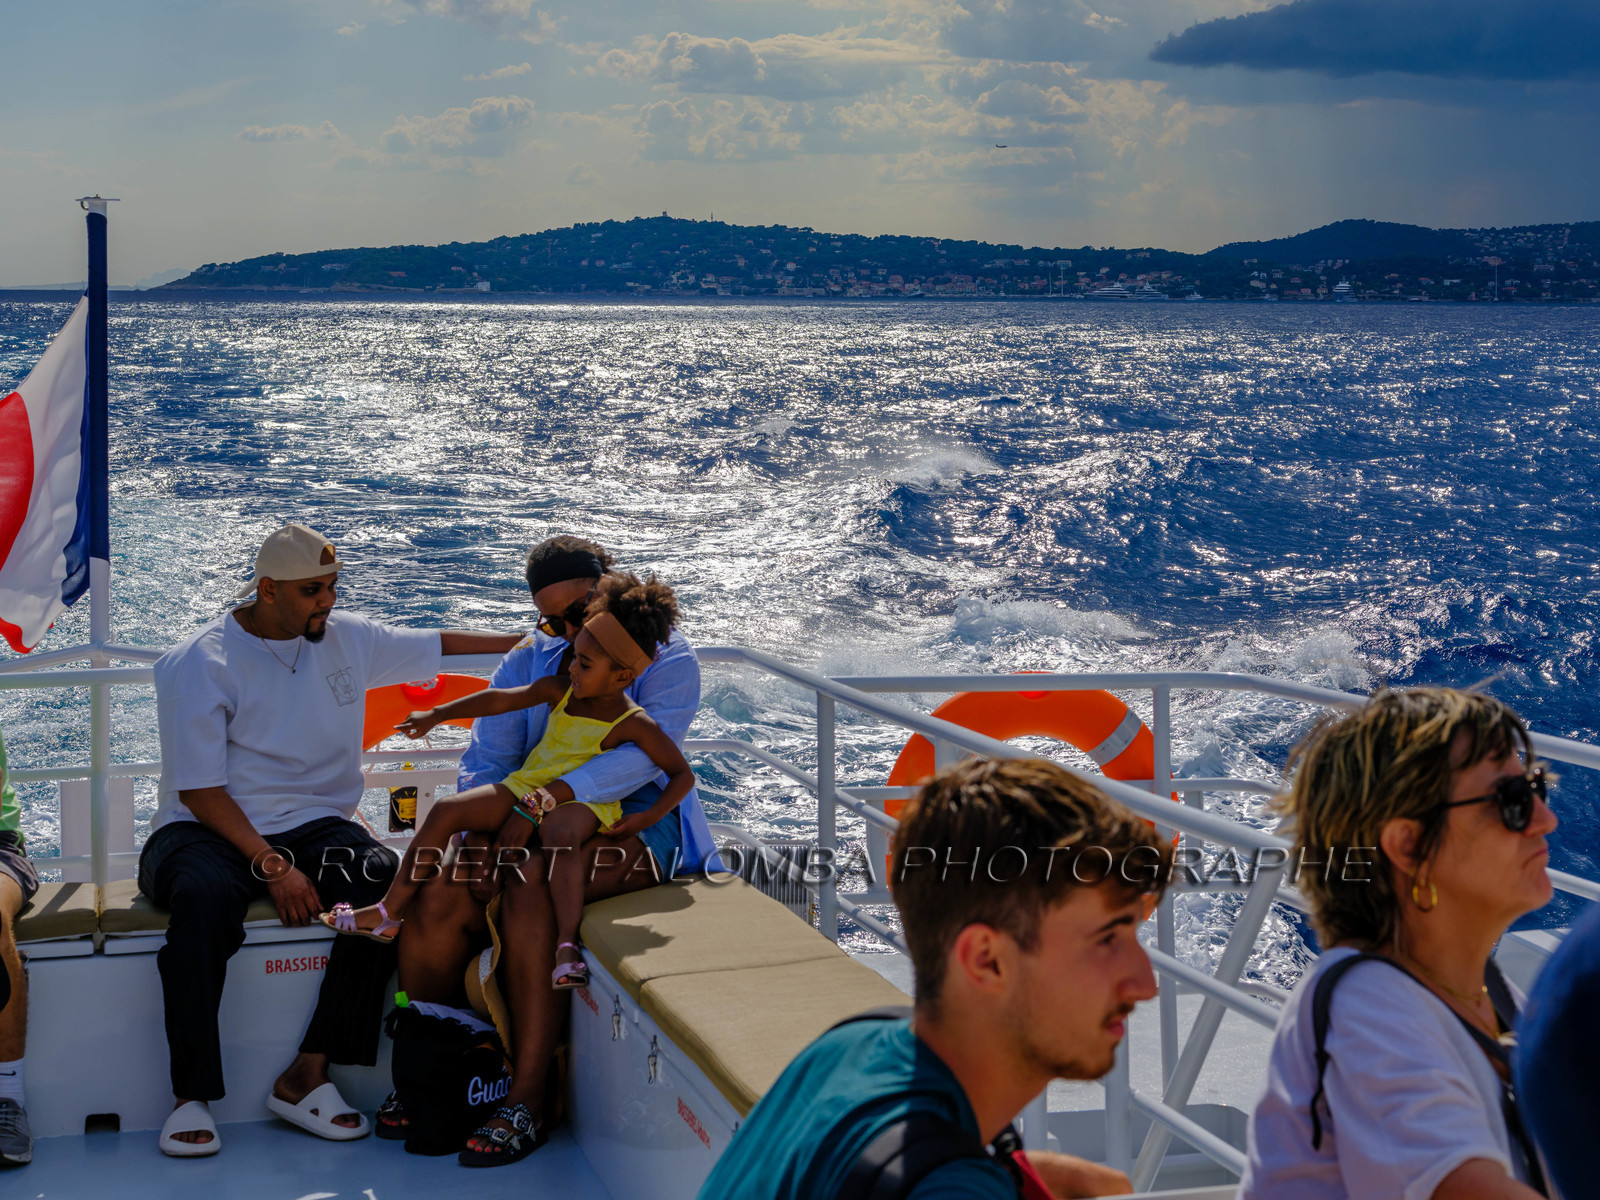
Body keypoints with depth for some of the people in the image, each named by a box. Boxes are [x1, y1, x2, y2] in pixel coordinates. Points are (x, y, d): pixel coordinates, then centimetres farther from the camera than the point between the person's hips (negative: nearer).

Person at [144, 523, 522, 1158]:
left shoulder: (348, 637, 11)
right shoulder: (198, 664, -6)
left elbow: (438, 644, 26)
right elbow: (198, 791, -11)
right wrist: (272, 866, -21)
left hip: (313, 824, 4)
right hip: (207, 830, -4)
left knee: (386, 882, -28)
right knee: (204, 896, -39)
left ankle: (308, 1075, -24)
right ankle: (191, 1097, -29)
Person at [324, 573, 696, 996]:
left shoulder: (635, 724, -7)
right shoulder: (559, 690, 8)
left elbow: (682, 774, -5)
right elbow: (500, 700, 13)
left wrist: (647, 818, -16)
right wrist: (437, 715, 14)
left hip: (580, 802, -6)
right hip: (526, 787, 6)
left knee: (560, 837, -42)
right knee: (446, 812, -12)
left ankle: (567, 946, -47)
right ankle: (389, 913, -7)